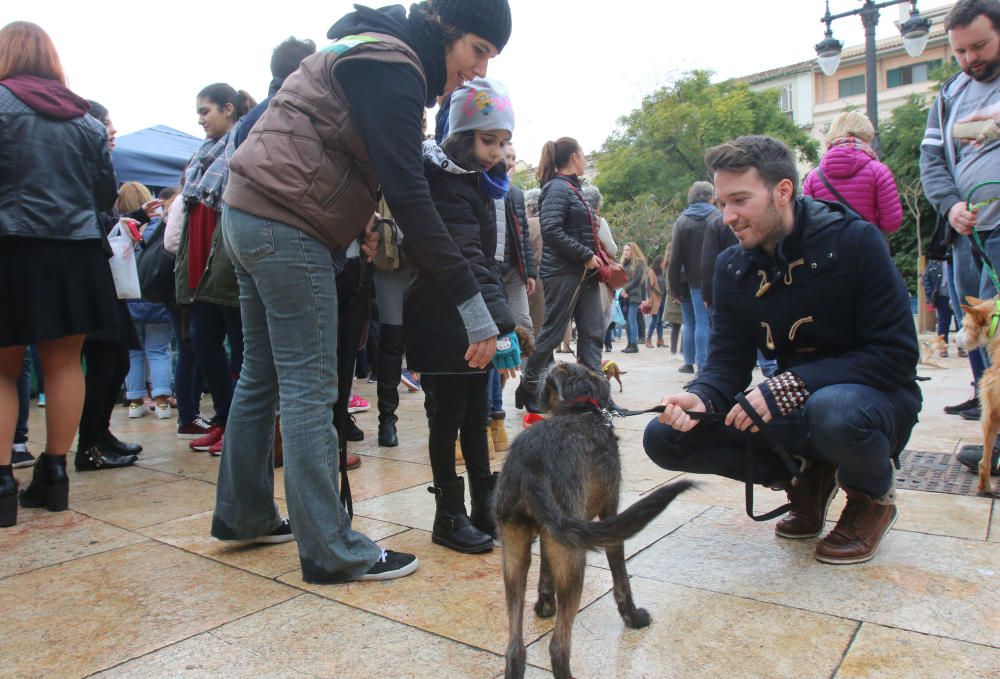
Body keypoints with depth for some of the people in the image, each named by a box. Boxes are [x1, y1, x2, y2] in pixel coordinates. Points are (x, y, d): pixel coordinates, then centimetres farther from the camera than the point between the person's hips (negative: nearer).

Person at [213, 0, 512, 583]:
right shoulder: (390, 66, -13)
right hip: (286, 228, -10)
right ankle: (332, 552, 3)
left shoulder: (373, 52, 18)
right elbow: (409, 195, -22)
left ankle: (244, 514, 28)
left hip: (248, 213, 10)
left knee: (263, 373, 15)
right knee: (311, 390, -7)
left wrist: (359, 221, 5)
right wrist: (473, 304, -23)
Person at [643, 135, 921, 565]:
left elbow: (896, 353, -20)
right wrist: (700, 397, -28)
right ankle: (804, 477, 6)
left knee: (833, 410, -41)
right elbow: (728, 364, -4)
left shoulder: (854, 241, -17)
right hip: (793, 408, 4)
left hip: (875, 398, -4)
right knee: (664, 437, -11)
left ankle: (873, 498, -3)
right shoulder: (732, 267, -2)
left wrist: (788, 387, -30)